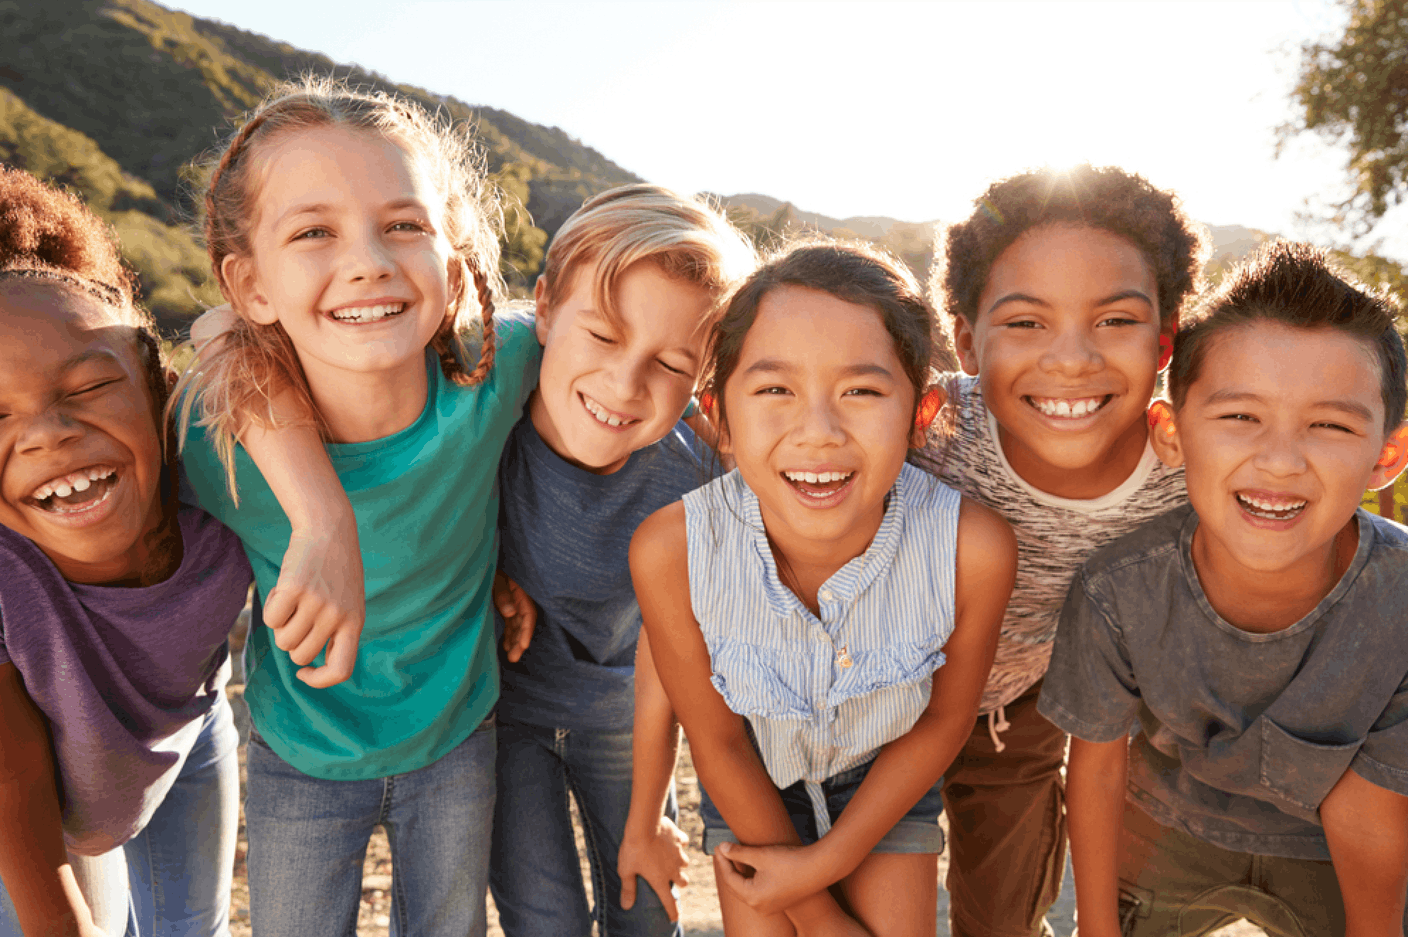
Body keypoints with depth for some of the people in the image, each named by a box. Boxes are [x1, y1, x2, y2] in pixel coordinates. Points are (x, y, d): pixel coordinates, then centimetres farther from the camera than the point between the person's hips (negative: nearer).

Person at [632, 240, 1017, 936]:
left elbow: (944, 719, -13)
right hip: (754, 787, 0)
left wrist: (829, 859, -8)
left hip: (888, 782, 1)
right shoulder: (670, 551, -34)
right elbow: (717, 743, -17)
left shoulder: (974, 549, -34)